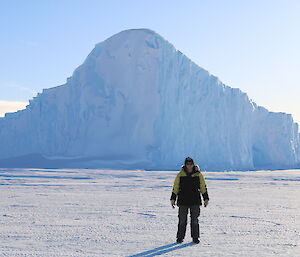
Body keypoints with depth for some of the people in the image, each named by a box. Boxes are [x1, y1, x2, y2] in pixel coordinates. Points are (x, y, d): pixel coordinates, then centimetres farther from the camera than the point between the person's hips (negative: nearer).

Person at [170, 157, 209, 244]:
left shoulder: (198, 174, 3)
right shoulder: (180, 175, 2)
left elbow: (203, 187, 8)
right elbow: (175, 187, 5)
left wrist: (206, 198, 5)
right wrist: (173, 199, 1)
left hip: (195, 201, 0)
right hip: (183, 201, 0)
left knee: (194, 220, 4)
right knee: (182, 220, 2)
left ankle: (195, 237, 12)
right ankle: (180, 237, 11)